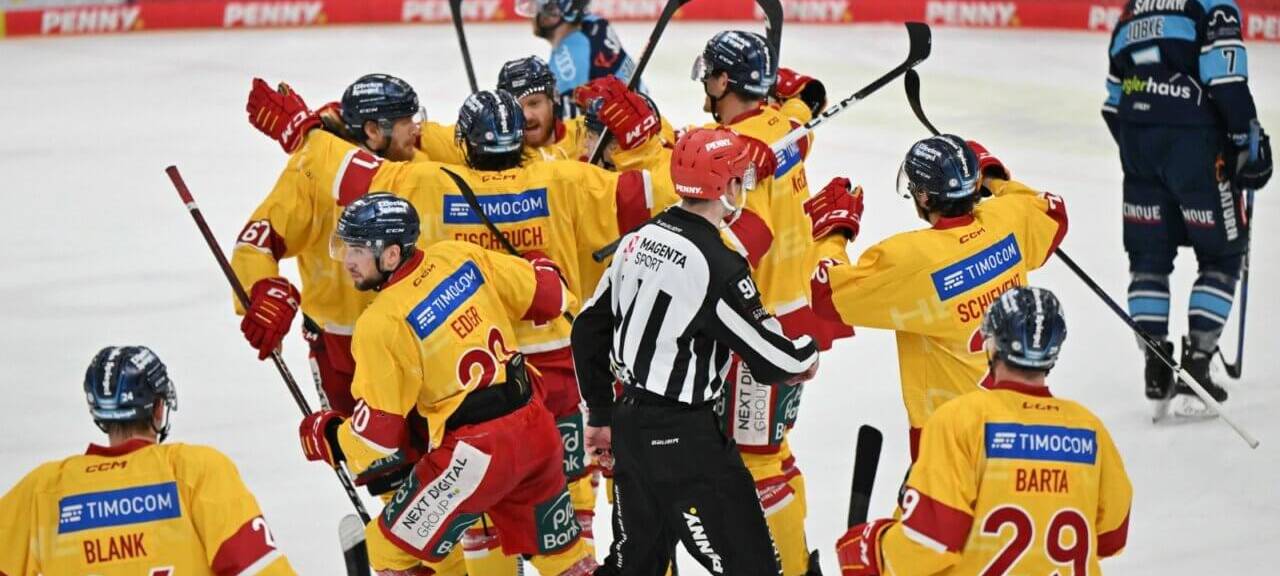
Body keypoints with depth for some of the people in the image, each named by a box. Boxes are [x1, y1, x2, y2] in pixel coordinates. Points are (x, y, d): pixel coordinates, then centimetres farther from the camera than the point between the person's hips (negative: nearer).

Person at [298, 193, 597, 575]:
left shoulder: (382, 324, -15)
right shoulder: (459, 256, 0)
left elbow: (379, 432, -12)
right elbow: (548, 294, 7)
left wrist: (329, 439, 8)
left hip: (474, 454, -7)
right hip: (537, 429, 7)